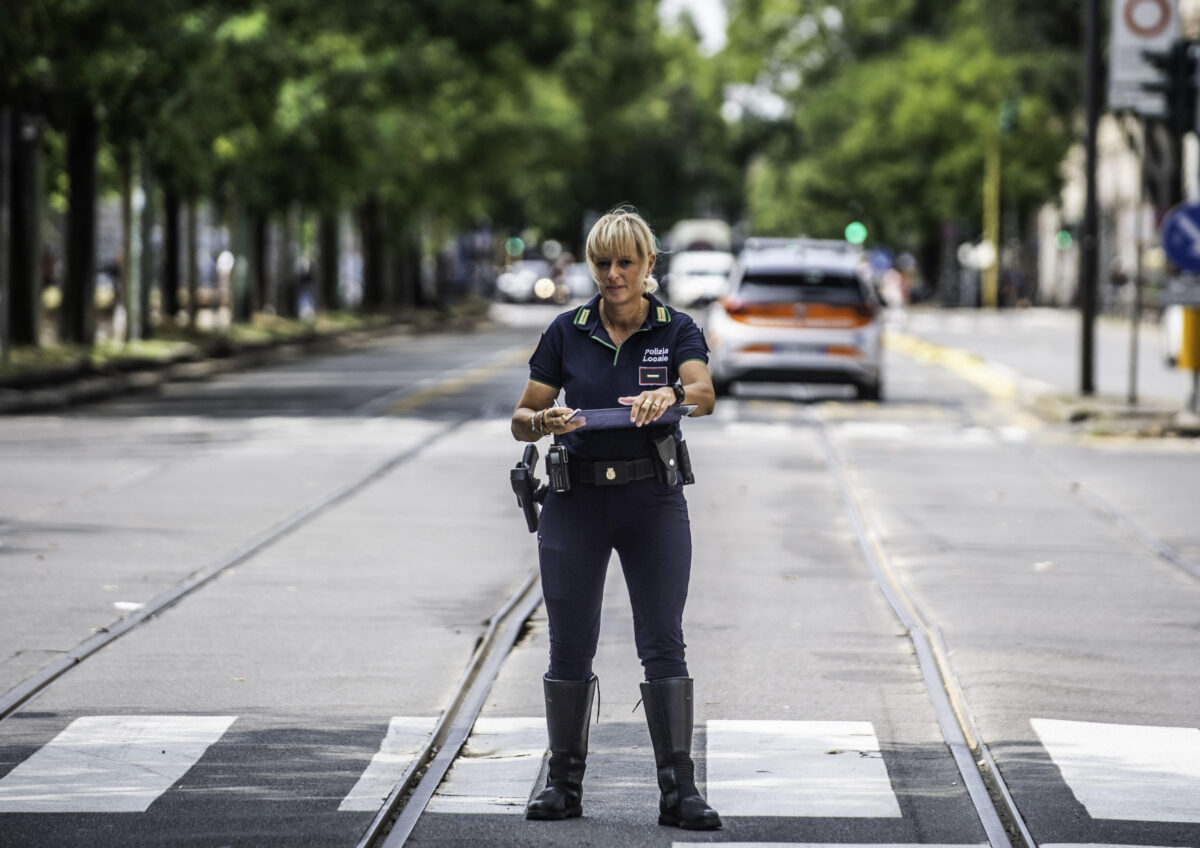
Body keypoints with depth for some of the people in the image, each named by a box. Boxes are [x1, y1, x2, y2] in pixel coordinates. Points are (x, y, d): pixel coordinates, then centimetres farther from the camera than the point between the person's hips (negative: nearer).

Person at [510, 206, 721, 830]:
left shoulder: (676, 331, -1)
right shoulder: (567, 332, 3)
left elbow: (703, 393, -22)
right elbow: (520, 422, 3)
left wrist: (669, 395, -44)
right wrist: (543, 421, -21)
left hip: (653, 498, -1)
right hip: (575, 498, 1)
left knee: (663, 643, -6)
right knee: (570, 644, 3)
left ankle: (679, 790, -6)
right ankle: (564, 784, 12)